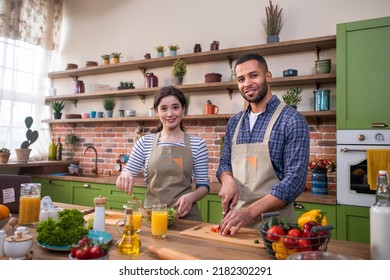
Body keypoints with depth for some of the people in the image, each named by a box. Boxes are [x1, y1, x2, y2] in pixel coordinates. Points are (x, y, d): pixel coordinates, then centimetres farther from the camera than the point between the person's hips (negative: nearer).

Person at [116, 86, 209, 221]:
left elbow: (204, 185, 2)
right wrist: (125, 175, -18)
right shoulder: (145, 142, 0)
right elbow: (127, 174, 4)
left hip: (186, 214, 0)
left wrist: (192, 196, -18)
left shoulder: (197, 144, -3)